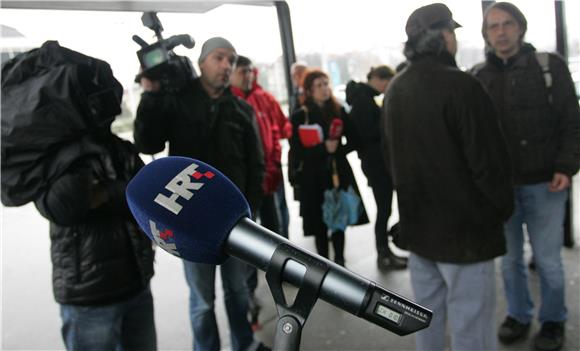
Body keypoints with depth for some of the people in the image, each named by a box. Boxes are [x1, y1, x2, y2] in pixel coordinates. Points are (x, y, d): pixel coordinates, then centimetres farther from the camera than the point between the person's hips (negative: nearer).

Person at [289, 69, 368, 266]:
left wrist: (338, 149, -9)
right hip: (314, 177, -2)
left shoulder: (338, 111, 7)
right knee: (320, 223, 1)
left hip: (339, 173, 3)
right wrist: (323, 148, -18)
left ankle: (339, 261, 23)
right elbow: (296, 151, -9)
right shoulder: (299, 116, -2)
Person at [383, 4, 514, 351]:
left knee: (428, 315, 20)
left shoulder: (395, 90, 9)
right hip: (464, 225, -8)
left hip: (416, 221, 8)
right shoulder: (460, 86, -17)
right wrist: (504, 207, 0)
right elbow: (489, 159, -17)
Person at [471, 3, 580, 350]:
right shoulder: (477, 77, 3)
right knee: (510, 258, 14)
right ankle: (519, 314, 34)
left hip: (543, 183, -2)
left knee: (548, 260, 7)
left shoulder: (550, 65, -1)